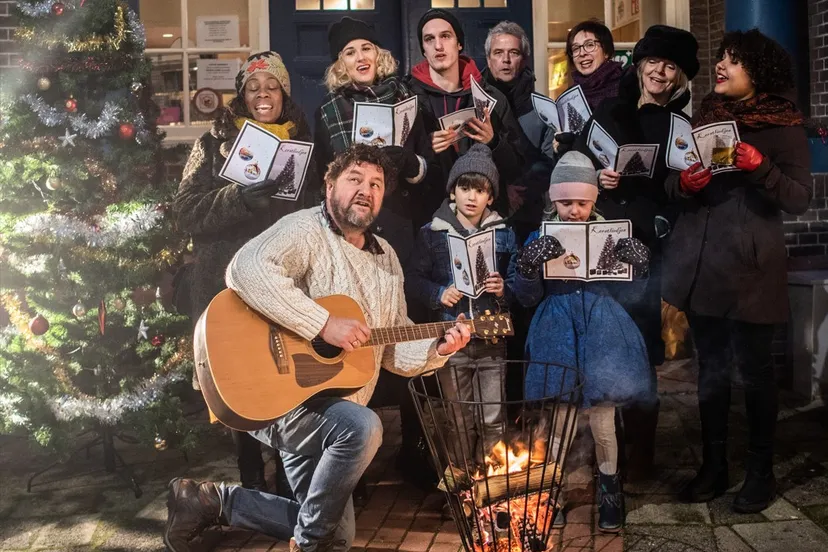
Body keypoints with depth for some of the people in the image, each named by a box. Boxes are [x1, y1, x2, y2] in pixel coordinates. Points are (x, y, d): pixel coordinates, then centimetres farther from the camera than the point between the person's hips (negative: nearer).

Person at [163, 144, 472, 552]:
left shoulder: (386, 259, 11)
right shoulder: (307, 229, -13)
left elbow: (394, 349, 13)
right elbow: (246, 270, -34)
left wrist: (437, 349, -7)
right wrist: (323, 324, -32)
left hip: (332, 408, 8)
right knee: (364, 427, -35)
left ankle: (210, 502, 21)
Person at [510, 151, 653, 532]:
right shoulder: (540, 238, 2)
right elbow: (527, 298, -1)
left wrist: (636, 266, -15)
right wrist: (529, 267, -20)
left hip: (600, 331, 0)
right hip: (557, 334, 0)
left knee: (602, 422, 1)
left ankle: (609, 495, 22)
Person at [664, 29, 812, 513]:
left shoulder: (784, 126, -1)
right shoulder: (705, 117, 13)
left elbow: (800, 199, -7)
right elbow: (674, 187, 15)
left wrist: (760, 167, -23)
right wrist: (684, 183, -8)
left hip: (751, 266, -4)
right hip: (701, 263, 5)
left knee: (754, 368, 1)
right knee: (711, 367, 9)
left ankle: (762, 472, 14)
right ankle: (714, 465, 19)